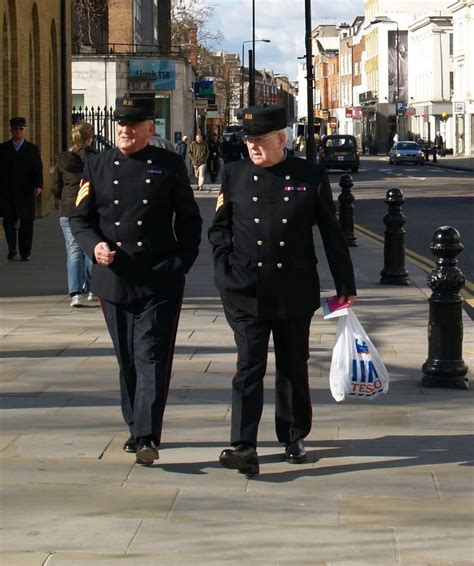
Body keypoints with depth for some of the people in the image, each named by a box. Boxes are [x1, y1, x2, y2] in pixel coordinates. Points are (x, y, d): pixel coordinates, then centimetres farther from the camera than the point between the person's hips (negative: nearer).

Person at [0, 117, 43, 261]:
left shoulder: (32, 149, 8)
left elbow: (38, 169, 0)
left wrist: (38, 186, -15)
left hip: (26, 192, 0)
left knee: (26, 223, 2)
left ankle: (25, 253, 10)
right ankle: (12, 250, 14)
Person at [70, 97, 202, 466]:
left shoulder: (169, 165, 2)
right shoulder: (97, 166, 7)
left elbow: (189, 219, 6)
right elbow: (80, 218, 9)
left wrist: (182, 263, -4)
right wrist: (94, 245, -10)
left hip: (161, 280, -3)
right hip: (115, 279, 3)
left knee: (152, 356, -9)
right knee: (127, 358, 12)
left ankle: (148, 437, -13)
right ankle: (136, 427, 25)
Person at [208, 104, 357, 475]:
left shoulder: (311, 177, 0)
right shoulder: (235, 175, 4)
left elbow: (332, 234, 3)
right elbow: (219, 227, 11)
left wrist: (345, 285, 3)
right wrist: (226, 268, -3)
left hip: (295, 294, 0)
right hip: (246, 292, 0)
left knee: (294, 368, 11)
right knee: (249, 368, -8)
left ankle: (294, 439, 26)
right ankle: (244, 447, -13)